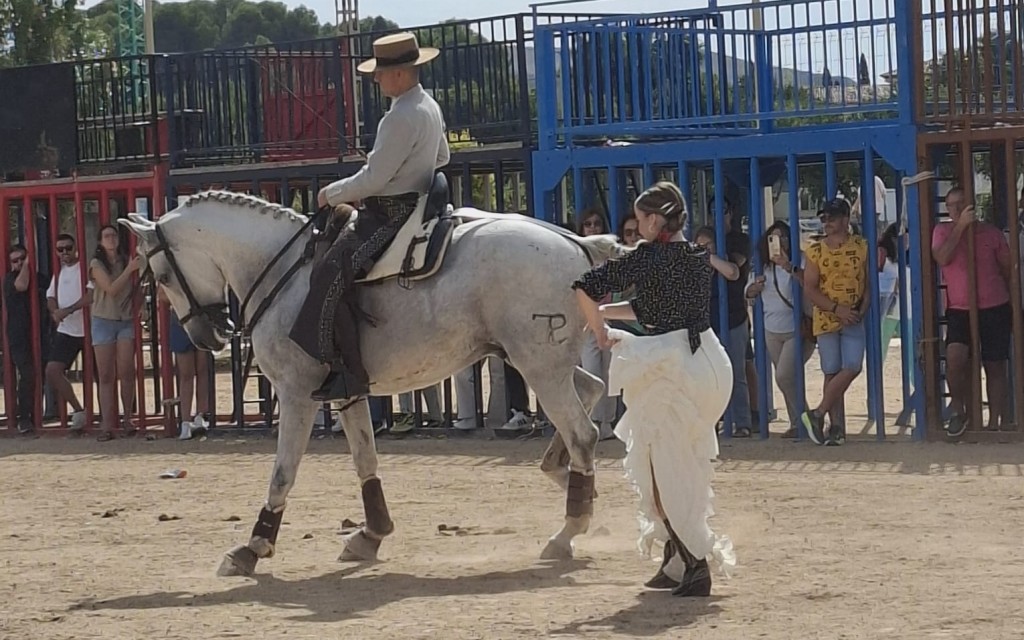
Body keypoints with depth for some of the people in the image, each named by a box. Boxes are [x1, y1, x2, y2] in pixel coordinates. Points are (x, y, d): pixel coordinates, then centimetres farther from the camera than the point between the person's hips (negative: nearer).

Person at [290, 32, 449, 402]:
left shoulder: (401, 118, -21)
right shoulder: (430, 108, 12)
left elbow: (374, 178, -21)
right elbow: (441, 158, 28)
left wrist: (332, 194, -7)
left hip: (390, 216, -12)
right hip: (416, 203, 12)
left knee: (330, 276, -22)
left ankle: (349, 374, -26)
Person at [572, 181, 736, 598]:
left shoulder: (648, 258, -10)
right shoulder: (699, 258, 10)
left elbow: (586, 288, -12)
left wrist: (600, 332, 3)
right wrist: (605, 311, 21)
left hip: (670, 366, -7)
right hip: (711, 360, 7)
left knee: (661, 470, 2)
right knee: (687, 466, 18)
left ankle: (693, 564, -6)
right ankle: (677, 561, 20)